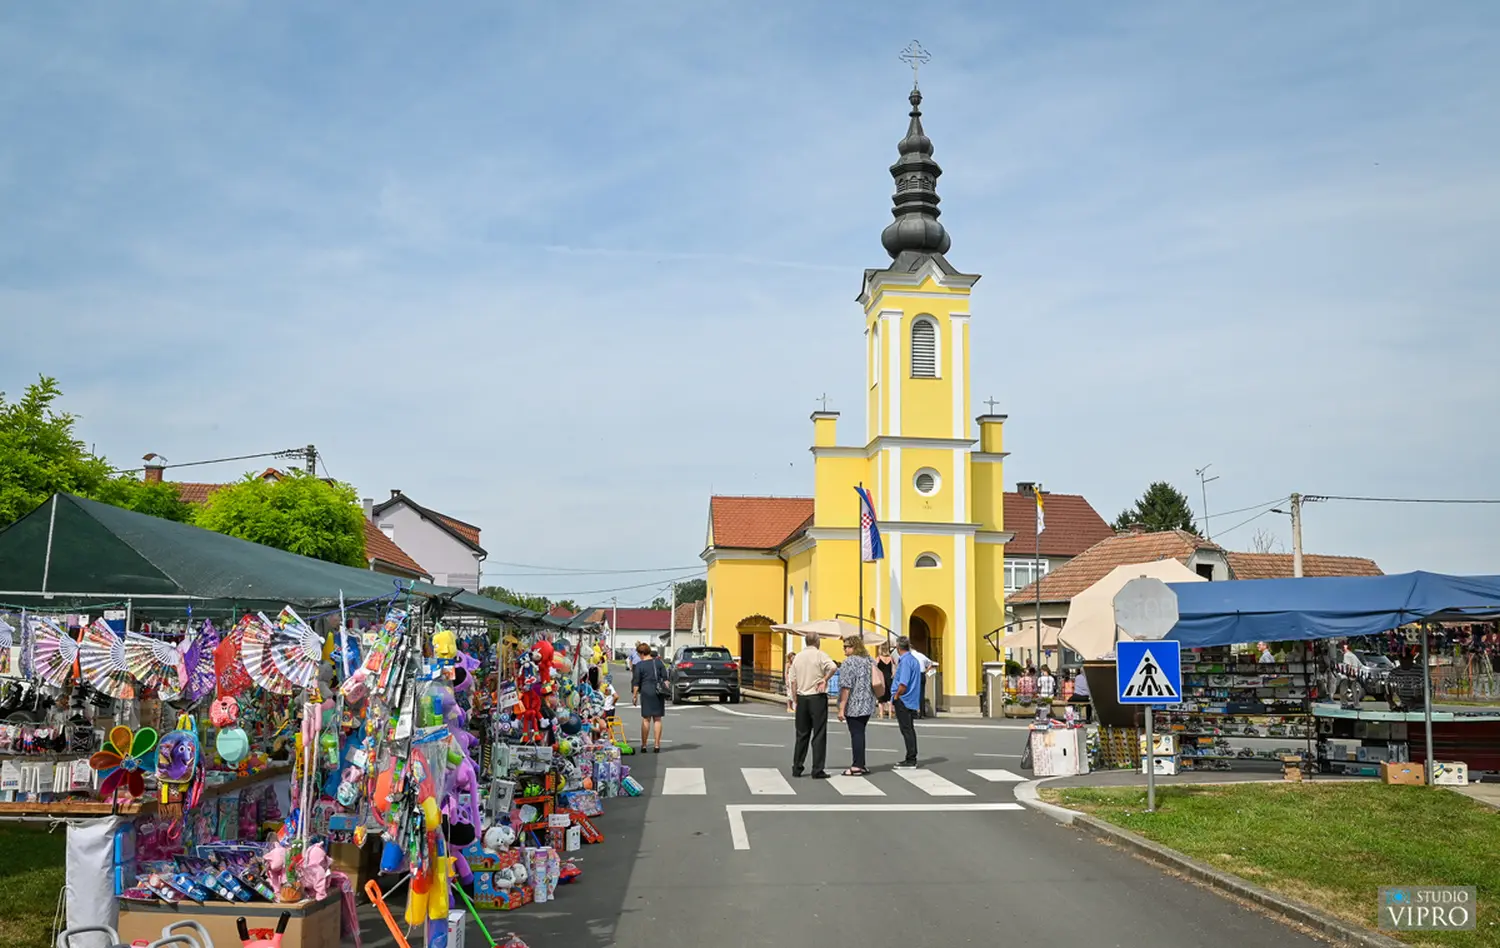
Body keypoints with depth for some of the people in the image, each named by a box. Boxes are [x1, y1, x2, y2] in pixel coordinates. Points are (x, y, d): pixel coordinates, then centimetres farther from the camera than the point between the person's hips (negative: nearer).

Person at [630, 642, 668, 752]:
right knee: (657, 719, 6)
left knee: (646, 719, 3)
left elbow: (636, 683, -4)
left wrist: (635, 696, 4)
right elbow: (665, 678, 7)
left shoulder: (639, 665, -5)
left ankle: (643, 746, 5)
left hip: (646, 693, -3)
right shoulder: (658, 662, 6)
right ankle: (657, 746, 5)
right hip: (659, 693, 3)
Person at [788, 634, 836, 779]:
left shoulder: (798, 656, 8)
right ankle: (817, 771, -1)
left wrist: (796, 700, 15)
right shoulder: (819, 655, -7)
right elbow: (833, 667, -25)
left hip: (802, 697, 5)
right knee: (819, 735, 0)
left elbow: (793, 681, 9)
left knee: (802, 734, 13)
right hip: (817, 697, -5)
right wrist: (824, 679, -11)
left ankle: (797, 768, 14)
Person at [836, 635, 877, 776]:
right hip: (868, 705, 8)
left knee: (856, 734, -2)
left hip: (854, 706, -8)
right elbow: (873, 682, 19)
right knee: (860, 733, 14)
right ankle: (859, 764, 18)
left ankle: (857, 766, 0)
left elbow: (846, 686, -18)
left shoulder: (849, 662, -13)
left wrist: (841, 708, -16)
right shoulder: (868, 660, 11)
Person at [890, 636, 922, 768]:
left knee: (906, 730, -5)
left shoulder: (905, 661, -18)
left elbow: (903, 684, -24)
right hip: (911, 700, 10)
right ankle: (911, 758, 22)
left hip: (903, 701, -10)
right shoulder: (913, 659, 12)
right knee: (910, 729, 15)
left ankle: (910, 760, -3)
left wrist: (896, 696, -11)